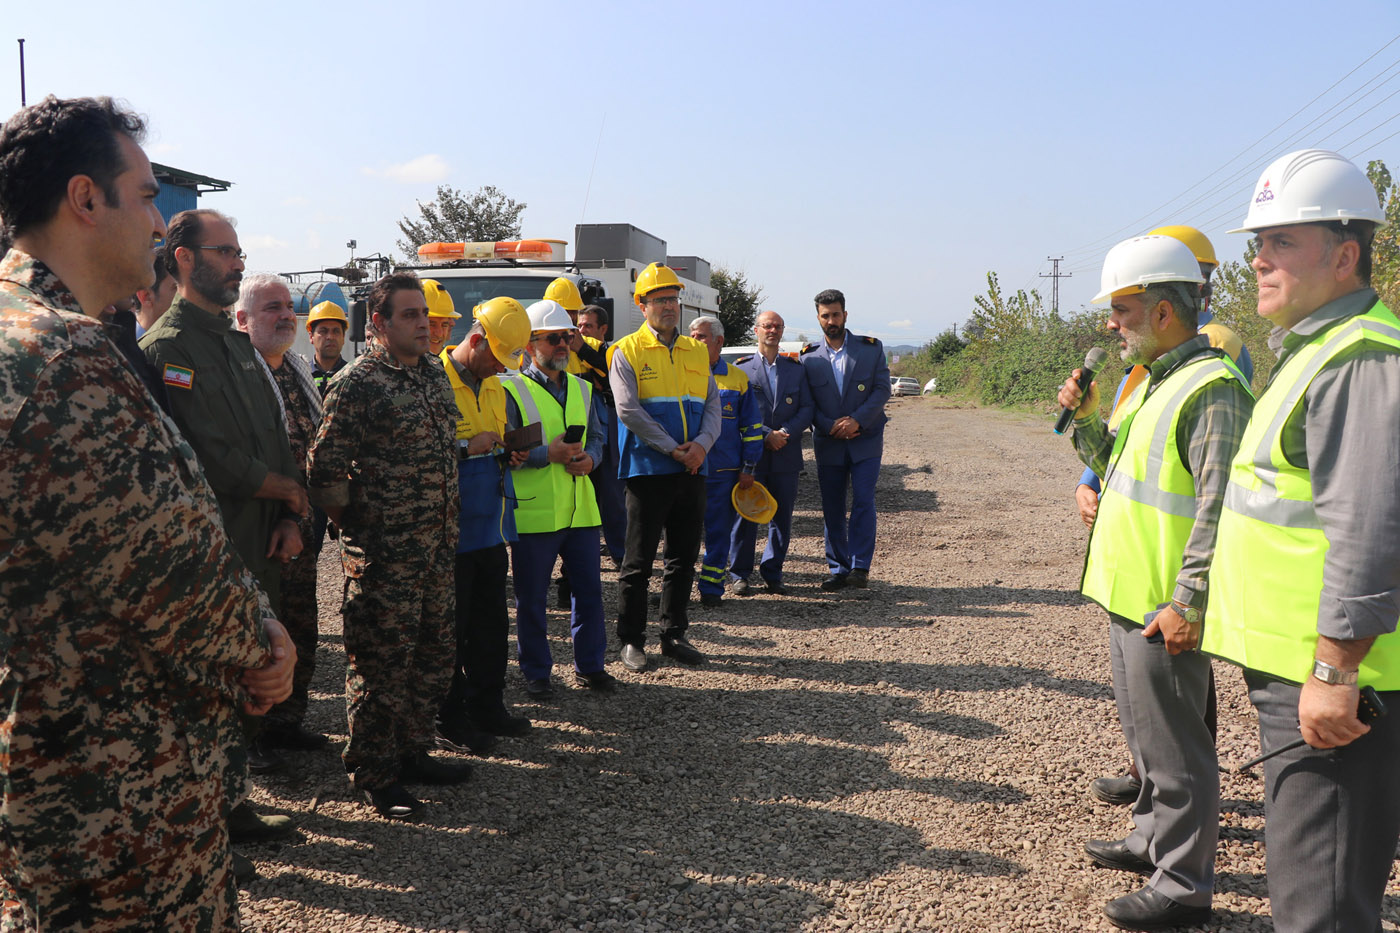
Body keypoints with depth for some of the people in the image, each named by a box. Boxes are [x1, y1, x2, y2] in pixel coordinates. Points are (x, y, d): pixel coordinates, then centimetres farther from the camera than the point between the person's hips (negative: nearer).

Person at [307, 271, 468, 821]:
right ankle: (375, 776, 14)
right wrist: (358, 525, -7)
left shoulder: (435, 376, 12)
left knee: (434, 656, 15)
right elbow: (324, 470, -12)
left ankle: (413, 754, 31)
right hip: (383, 555, -8)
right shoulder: (356, 384, -12)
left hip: (437, 549, 8)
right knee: (381, 664, 1)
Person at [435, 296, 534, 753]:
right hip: (452, 527, -8)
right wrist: (466, 448, -23)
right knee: (451, 626, 2)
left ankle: (487, 707, 27)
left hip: (490, 524, 8)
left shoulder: (493, 385, 14)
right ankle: (448, 720, 14)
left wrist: (508, 454, 6)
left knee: (491, 621, 14)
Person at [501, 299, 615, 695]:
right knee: (531, 599, 5)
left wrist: (589, 458, -3)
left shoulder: (582, 388, 14)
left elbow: (597, 436, 18)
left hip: (580, 509, 5)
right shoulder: (511, 390, -5)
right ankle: (536, 672, 21)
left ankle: (590, 666, 24)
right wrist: (548, 454, -19)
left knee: (589, 590, 10)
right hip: (534, 512, -5)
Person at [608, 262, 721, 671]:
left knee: (684, 558, 10)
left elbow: (712, 404, 10)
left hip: (692, 470, 5)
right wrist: (673, 449, -16)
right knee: (639, 560, 0)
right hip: (648, 469, -5)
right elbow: (628, 410, -12)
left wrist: (702, 443, -10)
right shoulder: (627, 351, -2)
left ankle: (674, 634, 22)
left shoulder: (696, 351, 14)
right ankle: (631, 640, 11)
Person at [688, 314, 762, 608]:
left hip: (724, 471, 0)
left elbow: (751, 426, 8)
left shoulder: (738, 379, 5)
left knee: (718, 531, 5)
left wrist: (748, 468, 4)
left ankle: (711, 588, 15)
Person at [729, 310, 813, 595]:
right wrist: (766, 435, -14)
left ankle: (772, 574, 17)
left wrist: (785, 432, -11)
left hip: (786, 457, 3)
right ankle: (740, 574, 12)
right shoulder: (741, 368, 4)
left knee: (782, 517, 6)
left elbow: (807, 408, 6)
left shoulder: (796, 369, 13)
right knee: (745, 516, 1)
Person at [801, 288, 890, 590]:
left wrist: (857, 420, -16)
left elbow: (882, 389, -4)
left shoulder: (871, 348, 2)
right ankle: (838, 569, 14)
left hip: (865, 440, -2)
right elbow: (806, 402, 3)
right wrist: (830, 426, -13)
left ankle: (859, 567, -4)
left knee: (863, 502, -11)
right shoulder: (809, 356, 5)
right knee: (832, 508, 5)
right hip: (828, 443, 2)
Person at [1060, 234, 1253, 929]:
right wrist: (1087, 419, 7)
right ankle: (1153, 841, 39)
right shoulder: (1155, 382, 13)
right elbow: (1119, 468, 22)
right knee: (1145, 731, 22)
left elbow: (1219, 511, -23)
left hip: (1164, 610, -10)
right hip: (1128, 594, 10)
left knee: (1173, 746, 2)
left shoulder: (1211, 389, -18)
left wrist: (1186, 603, -24)